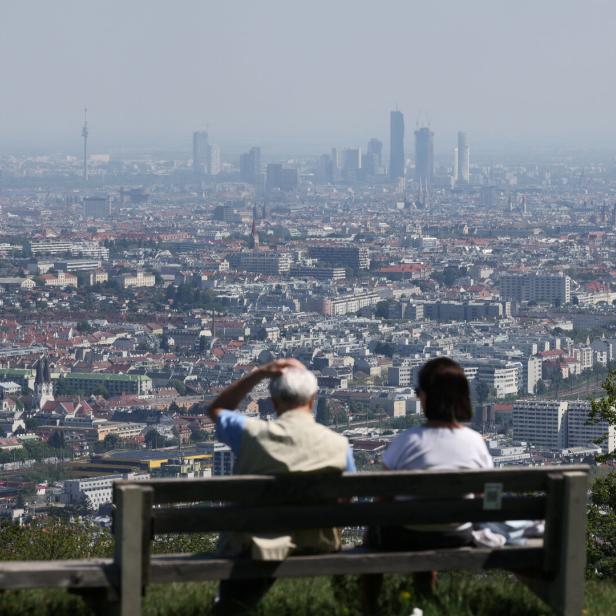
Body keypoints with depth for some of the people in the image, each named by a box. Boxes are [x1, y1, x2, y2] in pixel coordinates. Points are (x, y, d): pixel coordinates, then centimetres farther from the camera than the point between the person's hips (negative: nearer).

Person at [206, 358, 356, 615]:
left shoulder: (251, 433, -11)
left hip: (251, 550, 0)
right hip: (313, 547, 1)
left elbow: (216, 410, 9)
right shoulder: (338, 445, -9)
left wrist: (258, 374, 1)